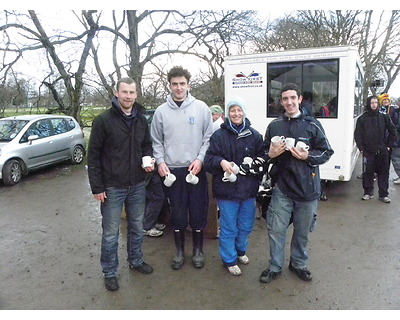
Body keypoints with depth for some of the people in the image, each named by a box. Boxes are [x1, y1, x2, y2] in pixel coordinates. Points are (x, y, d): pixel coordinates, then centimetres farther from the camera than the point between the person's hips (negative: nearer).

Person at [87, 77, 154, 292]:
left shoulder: (141, 120, 4)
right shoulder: (103, 120, -11)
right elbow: (93, 156, -9)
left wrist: (148, 159, -6)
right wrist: (97, 188, -11)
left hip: (137, 185, 5)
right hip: (112, 187, -5)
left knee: (137, 227, 19)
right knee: (111, 233, 8)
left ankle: (136, 261, 40)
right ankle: (110, 272, 27)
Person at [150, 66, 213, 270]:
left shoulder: (201, 108, 0)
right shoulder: (161, 111, 4)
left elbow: (209, 137, 1)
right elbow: (157, 141, 8)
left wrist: (200, 159, -10)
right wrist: (160, 161, -5)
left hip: (196, 169, 0)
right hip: (172, 170, 1)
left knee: (198, 212, 8)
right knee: (177, 213, 10)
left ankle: (198, 250, 28)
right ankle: (179, 251, 29)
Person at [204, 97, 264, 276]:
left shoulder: (254, 135, 4)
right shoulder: (219, 135, -4)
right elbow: (209, 159, -7)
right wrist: (221, 162, -26)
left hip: (249, 189, 3)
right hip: (227, 189, -3)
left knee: (246, 226, 19)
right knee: (229, 228, 8)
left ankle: (240, 251, 45)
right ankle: (229, 259, 28)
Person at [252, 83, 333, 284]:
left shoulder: (312, 125, 0)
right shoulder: (274, 126, 6)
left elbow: (327, 152, 2)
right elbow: (264, 154, 15)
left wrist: (308, 156, -15)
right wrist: (270, 154, -8)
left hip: (307, 188, -1)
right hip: (281, 187, 1)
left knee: (302, 231, 14)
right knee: (276, 230, 5)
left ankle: (298, 264, 37)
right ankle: (275, 267, 26)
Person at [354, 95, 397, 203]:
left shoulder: (384, 117, 6)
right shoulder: (362, 118, 2)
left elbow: (393, 131, 12)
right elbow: (357, 134, 1)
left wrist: (389, 145, 6)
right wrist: (361, 148, -6)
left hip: (382, 151, 1)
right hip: (368, 151, -1)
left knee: (383, 172, 5)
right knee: (368, 172, 4)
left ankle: (383, 194, 14)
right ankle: (368, 192, 17)